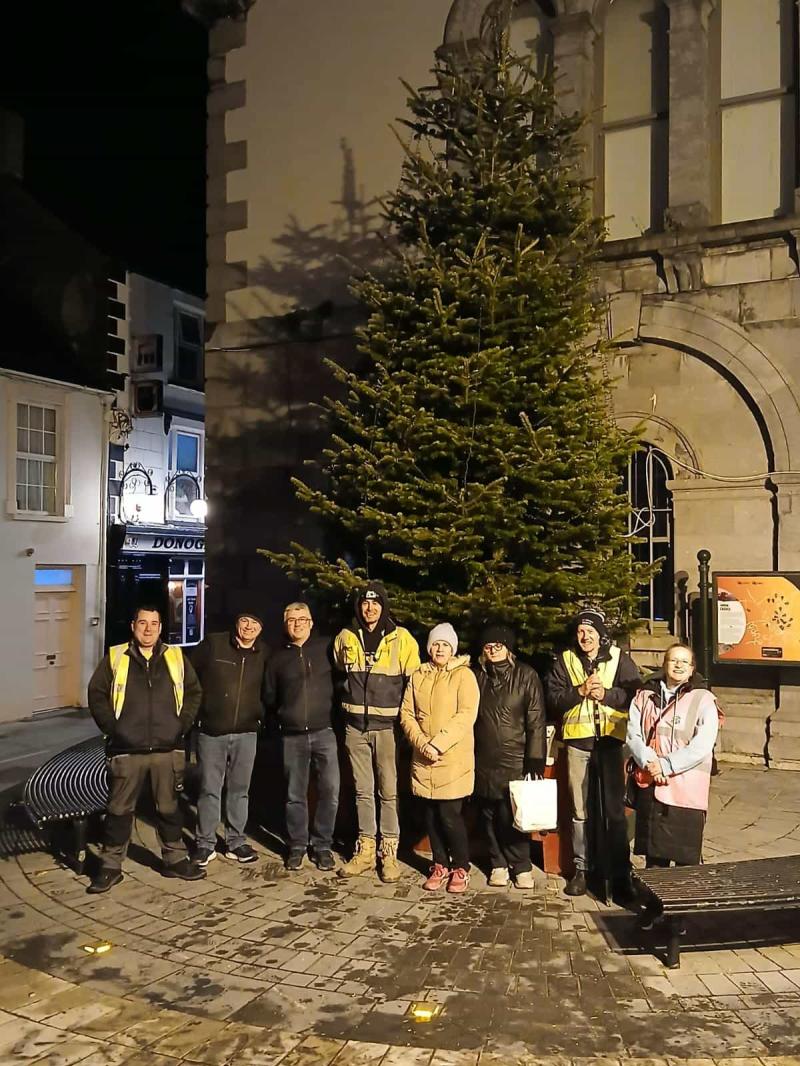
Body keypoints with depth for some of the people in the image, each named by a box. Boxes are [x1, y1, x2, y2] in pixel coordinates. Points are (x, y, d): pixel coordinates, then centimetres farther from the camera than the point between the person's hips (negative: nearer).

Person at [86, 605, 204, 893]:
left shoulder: (176, 658, 5)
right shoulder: (115, 658, 0)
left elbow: (193, 692, 10)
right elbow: (97, 695, 3)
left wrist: (182, 724, 0)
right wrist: (112, 727, -5)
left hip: (167, 749, 1)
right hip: (126, 750, -1)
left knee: (169, 807, 13)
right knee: (119, 809, 7)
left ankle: (175, 859, 26)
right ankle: (110, 866, 20)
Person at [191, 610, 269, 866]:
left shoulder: (263, 654, 3)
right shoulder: (213, 644, -6)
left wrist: (261, 715, 9)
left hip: (246, 732, 3)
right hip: (211, 730, -2)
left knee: (240, 789, 9)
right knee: (210, 789, 3)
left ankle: (236, 842, 20)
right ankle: (205, 844, 15)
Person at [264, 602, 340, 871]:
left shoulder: (326, 648, 1)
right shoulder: (278, 659, 9)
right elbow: (270, 698, 18)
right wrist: (284, 717, 11)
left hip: (324, 732, -2)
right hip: (292, 736, 2)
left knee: (330, 791, -3)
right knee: (295, 795, 8)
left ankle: (323, 844, 12)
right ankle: (297, 845, 22)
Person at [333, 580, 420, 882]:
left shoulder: (401, 638, -3)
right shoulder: (345, 638, 5)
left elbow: (414, 680, 3)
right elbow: (338, 673, 22)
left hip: (387, 726, -3)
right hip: (356, 727, 3)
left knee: (389, 792, 1)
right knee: (363, 790, 10)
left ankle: (389, 852, 11)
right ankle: (365, 850, 19)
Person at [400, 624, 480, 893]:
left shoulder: (463, 675, -3)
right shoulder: (418, 676, 10)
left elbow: (466, 715, -13)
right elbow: (406, 713, 6)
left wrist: (438, 744, -18)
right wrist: (422, 743, -9)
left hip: (453, 758, -4)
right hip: (424, 759, 4)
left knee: (450, 815, -5)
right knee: (431, 815, 9)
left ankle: (461, 868, 15)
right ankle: (440, 866, 25)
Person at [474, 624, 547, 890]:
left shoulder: (526, 675, -2)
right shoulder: (478, 676, 9)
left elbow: (536, 719, -5)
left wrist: (535, 758, -10)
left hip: (515, 758, -3)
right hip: (484, 759, 4)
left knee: (513, 814, -5)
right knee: (489, 814, 7)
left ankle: (522, 866, 11)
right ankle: (498, 864, 21)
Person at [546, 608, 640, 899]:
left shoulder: (619, 658, 1)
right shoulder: (565, 661, 6)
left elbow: (635, 694, -5)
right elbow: (553, 698, 0)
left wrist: (606, 694, -18)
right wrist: (580, 691, -15)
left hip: (611, 740, -2)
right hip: (578, 741, 2)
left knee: (615, 810, 3)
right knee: (581, 811, 11)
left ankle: (621, 874, 11)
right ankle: (581, 869, 22)